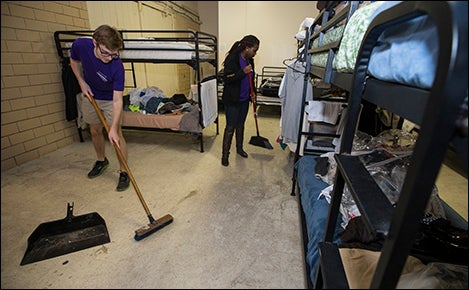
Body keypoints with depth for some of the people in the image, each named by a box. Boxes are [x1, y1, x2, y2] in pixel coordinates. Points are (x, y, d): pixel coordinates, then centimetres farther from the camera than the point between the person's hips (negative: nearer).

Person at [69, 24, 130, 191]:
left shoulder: (117, 66, -34)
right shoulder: (80, 45, -23)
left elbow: (117, 100, -33)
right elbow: (74, 60, 3)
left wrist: (113, 128, -37)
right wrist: (82, 82, -10)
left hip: (110, 99, -4)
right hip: (89, 95, 4)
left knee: (117, 134, -8)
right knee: (95, 131, 14)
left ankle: (124, 172, 4)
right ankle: (101, 161, 37)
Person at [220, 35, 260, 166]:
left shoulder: (249, 60, 7)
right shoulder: (232, 59, -16)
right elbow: (226, 79, -21)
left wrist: (252, 93, 8)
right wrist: (243, 72, -27)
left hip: (244, 99, 7)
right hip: (232, 100, -7)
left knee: (241, 124, 17)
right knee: (230, 126, -2)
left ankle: (239, 148, 34)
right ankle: (225, 154, 10)